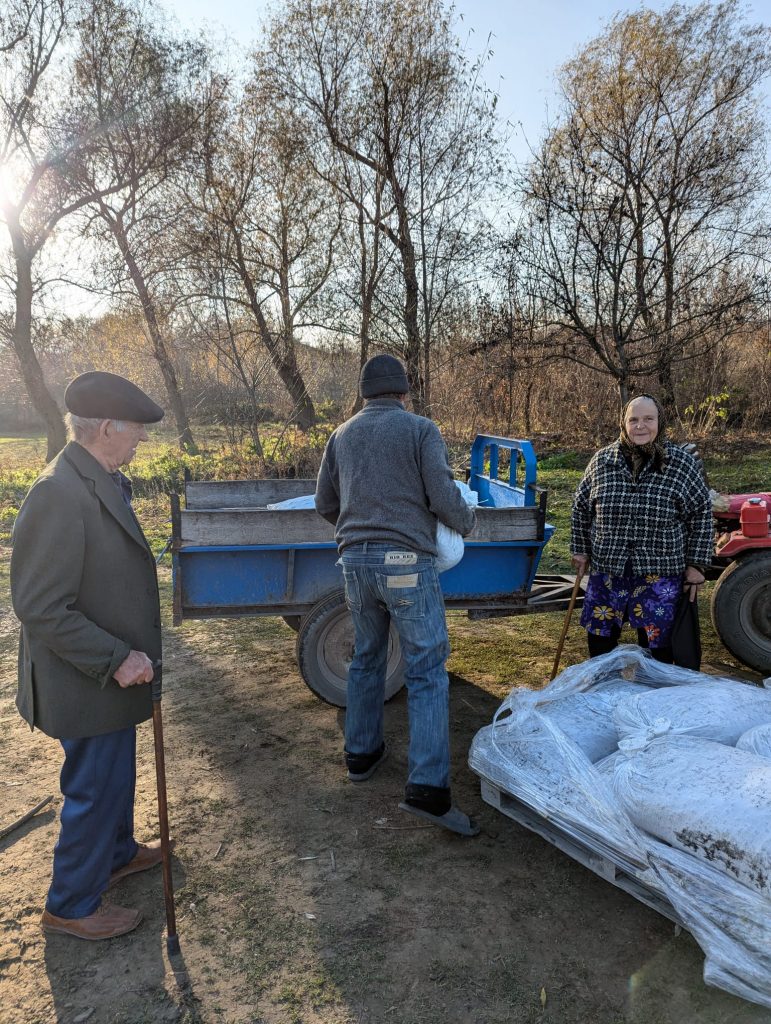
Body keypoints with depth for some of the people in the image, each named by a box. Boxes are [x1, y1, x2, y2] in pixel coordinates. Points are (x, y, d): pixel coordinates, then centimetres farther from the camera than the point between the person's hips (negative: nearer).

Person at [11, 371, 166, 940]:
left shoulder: (101, 482, 2)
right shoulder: (59, 494, -28)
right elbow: (41, 608, -28)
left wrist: (126, 656, 15)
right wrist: (117, 660, -25)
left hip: (113, 672, 9)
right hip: (87, 682, -9)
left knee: (116, 772, 26)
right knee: (95, 789, 9)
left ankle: (117, 852, 49)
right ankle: (72, 905, 31)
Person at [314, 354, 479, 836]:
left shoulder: (342, 435, 12)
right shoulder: (421, 429, -2)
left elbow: (325, 503, 18)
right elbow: (444, 499, -9)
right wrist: (469, 521, 12)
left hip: (355, 560, 5)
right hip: (405, 560, -5)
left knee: (367, 657, 20)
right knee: (427, 670, -2)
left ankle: (362, 753, 32)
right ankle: (428, 787, -6)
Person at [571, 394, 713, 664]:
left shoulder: (682, 464, -5)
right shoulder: (602, 461, 0)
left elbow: (701, 514, 2)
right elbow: (581, 507, 11)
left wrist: (695, 565, 0)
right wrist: (580, 550, 9)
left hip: (659, 573, -2)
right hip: (607, 569, 2)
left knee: (656, 647, 7)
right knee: (599, 641, 13)